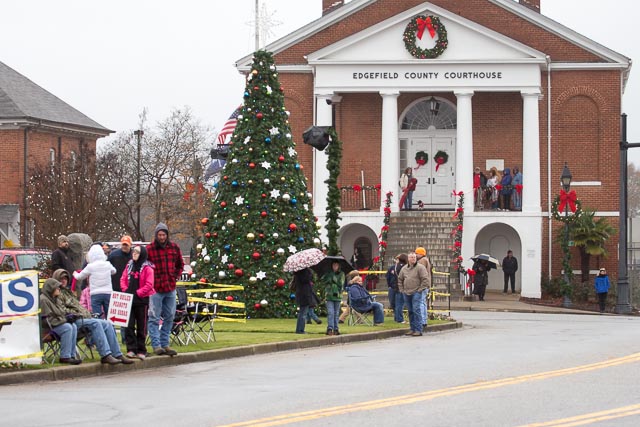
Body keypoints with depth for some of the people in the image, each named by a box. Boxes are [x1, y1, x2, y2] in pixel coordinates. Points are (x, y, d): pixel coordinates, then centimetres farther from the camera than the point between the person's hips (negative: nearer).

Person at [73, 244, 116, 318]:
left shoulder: (90, 267, -7)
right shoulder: (108, 265, 2)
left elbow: (79, 277, 7)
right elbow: (114, 271, 26)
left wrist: (75, 274, 31)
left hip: (96, 294, -3)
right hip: (108, 293, 3)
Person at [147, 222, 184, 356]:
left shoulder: (174, 248, 7)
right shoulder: (149, 249, -7)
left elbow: (180, 264, 20)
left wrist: (176, 277, 9)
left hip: (170, 288, 5)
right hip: (156, 289, -5)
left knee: (169, 317, 10)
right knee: (154, 318, -4)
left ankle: (165, 344, 18)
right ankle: (156, 345, -1)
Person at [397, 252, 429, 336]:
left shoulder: (420, 267, -4)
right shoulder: (404, 268, 13)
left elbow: (425, 279, -9)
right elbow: (400, 279, 23)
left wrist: (420, 289, -11)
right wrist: (402, 290, 14)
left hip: (416, 293, -6)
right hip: (406, 294, 6)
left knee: (416, 310, -12)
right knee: (410, 312, 11)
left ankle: (418, 330, -11)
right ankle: (412, 329, 18)